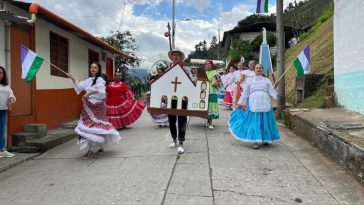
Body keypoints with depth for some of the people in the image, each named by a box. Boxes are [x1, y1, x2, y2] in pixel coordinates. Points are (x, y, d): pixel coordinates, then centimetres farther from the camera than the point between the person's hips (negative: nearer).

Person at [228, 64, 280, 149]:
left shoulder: (267, 80, 12)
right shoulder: (250, 80, 11)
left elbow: (271, 91, 1)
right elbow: (245, 93, 10)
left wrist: (277, 97, -17)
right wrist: (242, 104, 8)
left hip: (265, 104, 1)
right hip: (253, 104, -1)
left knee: (265, 121, 5)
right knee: (255, 122, -3)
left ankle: (265, 139, 23)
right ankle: (255, 141, 2)